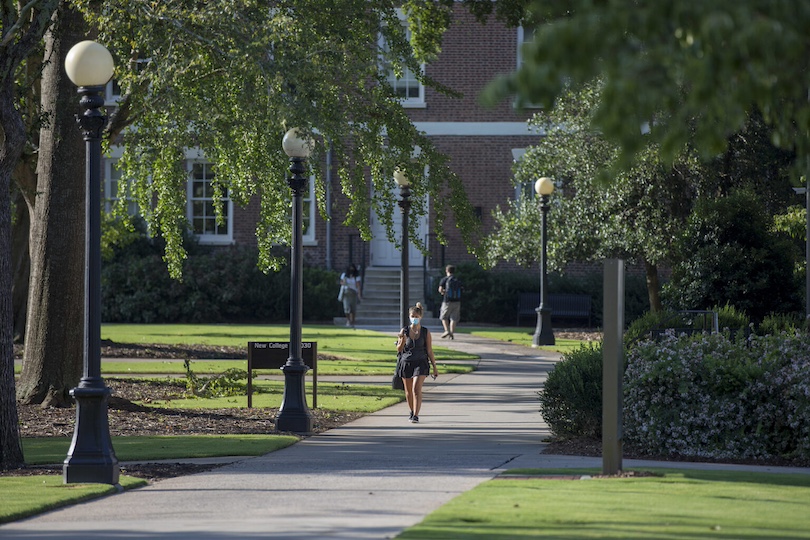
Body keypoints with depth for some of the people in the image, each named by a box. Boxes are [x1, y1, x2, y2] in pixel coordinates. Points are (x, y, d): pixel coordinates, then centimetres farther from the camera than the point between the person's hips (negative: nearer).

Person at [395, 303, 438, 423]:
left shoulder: (425, 332, -1)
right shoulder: (404, 331, 1)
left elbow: (429, 351, 3)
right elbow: (399, 350, 3)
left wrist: (434, 367, 4)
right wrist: (402, 341, -18)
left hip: (420, 363, -2)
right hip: (406, 362, 2)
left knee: (417, 389, -17)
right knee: (408, 391, 13)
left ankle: (416, 416, -20)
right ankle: (412, 412, 36)